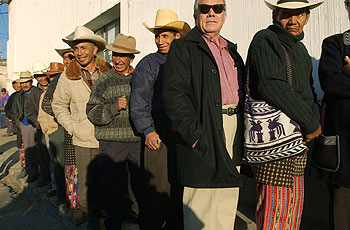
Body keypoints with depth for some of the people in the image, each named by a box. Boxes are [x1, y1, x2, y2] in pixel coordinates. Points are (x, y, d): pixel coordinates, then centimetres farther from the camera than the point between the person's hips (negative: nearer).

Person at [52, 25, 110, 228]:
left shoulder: (109, 72, 2)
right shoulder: (68, 77, 1)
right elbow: (58, 105, 13)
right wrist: (73, 127, 2)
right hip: (85, 142, 0)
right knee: (87, 185, 4)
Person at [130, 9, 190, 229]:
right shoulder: (148, 64, 3)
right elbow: (139, 101, -3)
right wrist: (148, 130, -10)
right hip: (159, 132, -4)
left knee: (180, 184, 11)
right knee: (158, 184, -3)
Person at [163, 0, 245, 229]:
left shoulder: (232, 51, 21)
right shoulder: (183, 48, -2)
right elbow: (174, 94, -13)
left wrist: (242, 128, 13)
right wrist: (194, 133, -20)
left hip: (234, 135, 7)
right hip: (204, 135, -7)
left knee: (228, 201, 14)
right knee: (202, 202, -2)